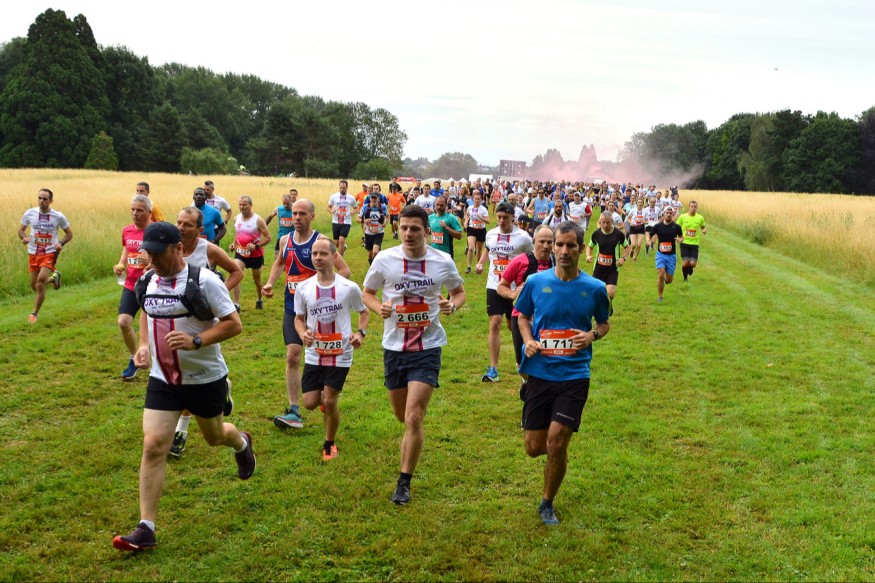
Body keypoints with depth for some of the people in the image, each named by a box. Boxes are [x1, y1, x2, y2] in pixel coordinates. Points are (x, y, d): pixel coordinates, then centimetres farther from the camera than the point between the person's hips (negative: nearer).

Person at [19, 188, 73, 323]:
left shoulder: (58, 216, -8)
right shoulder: (29, 213, -4)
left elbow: (69, 233, 3)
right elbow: (21, 229, 9)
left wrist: (61, 243, -17)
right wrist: (24, 238, -15)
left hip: (50, 254, -3)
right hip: (33, 253, 3)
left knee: (40, 282, -18)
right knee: (34, 285, 11)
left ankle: (34, 313, -3)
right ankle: (53, 277, 44)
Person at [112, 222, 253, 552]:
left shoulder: (203, 281, -19)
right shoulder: (147, 282, 0)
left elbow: (234, 324, -17)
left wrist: (195, 341, -30)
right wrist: (144, 345, 2)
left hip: (205, 378, -4)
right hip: (162, 379, 4)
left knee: (213, 436, 18)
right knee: (153, 445, -8)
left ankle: (242, 444, 58)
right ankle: (146, 529, -4)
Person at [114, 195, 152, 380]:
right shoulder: (127, 231, 4)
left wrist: (152, 261, -30)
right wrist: (120, 265, 2)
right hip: (131, 286, 5)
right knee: (123, 322, -7)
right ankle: (134, 359, 16)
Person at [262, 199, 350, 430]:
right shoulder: (286, 240, 5)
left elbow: (344, 270, -12)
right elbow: (279, 262, 25)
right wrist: (270, 283, 9)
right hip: (292, 307, 4)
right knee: (292, 357, -3)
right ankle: (294, 412, -1)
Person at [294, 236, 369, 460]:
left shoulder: (349, 287, -9)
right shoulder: (304, 288, -3)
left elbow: (364, 312, 7)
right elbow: (299, 317, 10)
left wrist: (360, 333, -11)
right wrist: (302, 333, -12)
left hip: (340, 355, -3)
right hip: (314, 355, 3)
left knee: (330, 402, -6)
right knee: (310, 403, 1)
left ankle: (329, 444, 20)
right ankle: (325, 398, 40)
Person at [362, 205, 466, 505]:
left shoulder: (443, 262, -6)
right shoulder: (384, 259, -6)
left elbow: (459, 291, 12)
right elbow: (367, 293, 8)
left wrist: (452, 304, -11)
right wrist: (379, 307, -14)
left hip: (428, 347, -2)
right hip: (394, 346, 2)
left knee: (413, 418, -12)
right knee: (402, 415, 15)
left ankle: (404, 483, 2)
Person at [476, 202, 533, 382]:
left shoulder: (523, 237, -9)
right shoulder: (490, 234, 3)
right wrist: (480, 263, 6)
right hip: (494, 286, 2)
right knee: (495, 324, -6)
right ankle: (493, 369, -5)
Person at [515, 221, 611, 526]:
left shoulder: (595, 288, -2)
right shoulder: (536, 282, -1)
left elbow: (604, 323, 13)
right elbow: (523, 315, 15)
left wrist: (592, 334, -10)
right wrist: (528, 340, -5)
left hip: (574, 375, -2)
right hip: (539, 372, 2)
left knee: (556, 442, -10)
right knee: (535, 447, 4)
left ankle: (548, 504, 14)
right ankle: (559, 450, 43)